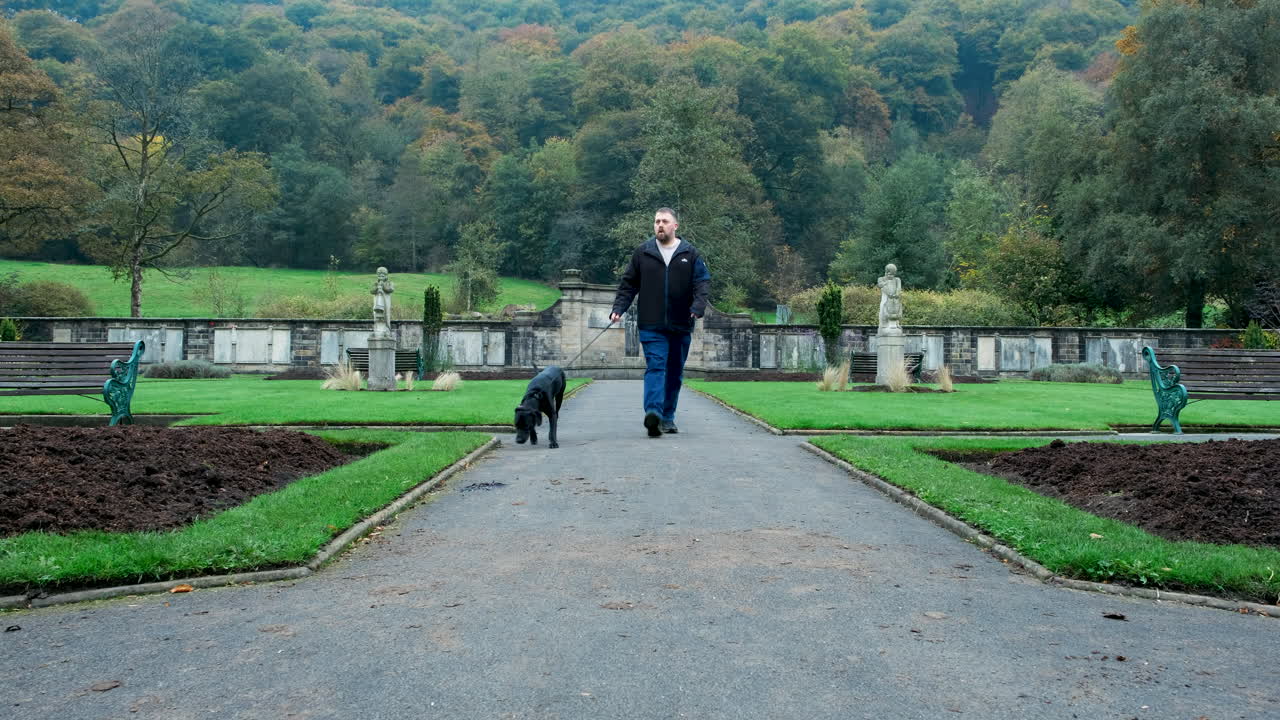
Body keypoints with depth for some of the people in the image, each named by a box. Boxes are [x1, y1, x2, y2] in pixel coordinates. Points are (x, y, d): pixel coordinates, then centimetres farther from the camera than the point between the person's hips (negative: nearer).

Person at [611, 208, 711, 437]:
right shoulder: (642, 253, 6)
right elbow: (628, 284, 9)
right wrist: (618, 308, -4)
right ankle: (653, 412, -27)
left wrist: (698, 306, -18)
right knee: (655, 367, -16)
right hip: (651, 325, -2)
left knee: (675, 373, 10)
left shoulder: (690, 254, 6)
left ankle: (668, 417, 21)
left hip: (681, 325, 2)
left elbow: (703, 281, -1)